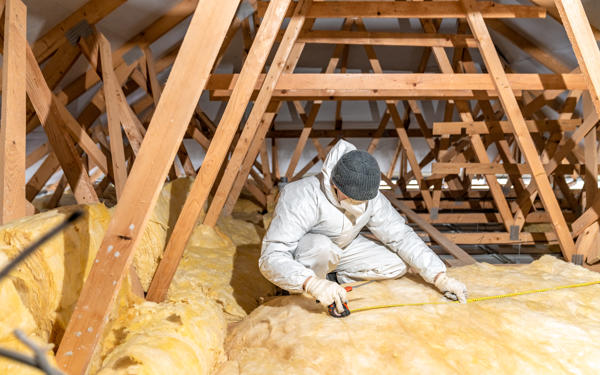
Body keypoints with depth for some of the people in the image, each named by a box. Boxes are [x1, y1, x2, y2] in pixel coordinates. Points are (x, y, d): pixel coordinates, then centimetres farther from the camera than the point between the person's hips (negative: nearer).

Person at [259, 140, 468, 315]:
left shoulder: (370, 197, -19)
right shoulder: (303, 199, -37)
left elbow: (402, 236, -11)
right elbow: (271, 257, -42)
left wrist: (440, 277, -18)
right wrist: (313, 284, -57)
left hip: (341, 246, 6)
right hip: (296, 255, -5)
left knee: (396, 266, -10)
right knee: (323, 248, -40)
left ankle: (331, 278, 1)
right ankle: (300, 292, -11)